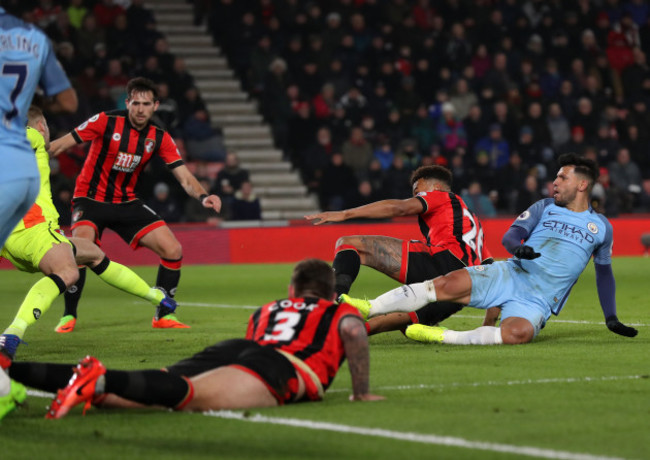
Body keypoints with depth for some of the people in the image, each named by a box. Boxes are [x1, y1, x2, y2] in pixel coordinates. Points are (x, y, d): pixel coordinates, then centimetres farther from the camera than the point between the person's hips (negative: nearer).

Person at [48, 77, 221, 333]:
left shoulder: (160, 138, -2)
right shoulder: (105, 122, -13)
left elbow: (185, 177, -5)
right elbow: (59, 145, -11)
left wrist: (203, 196, -27)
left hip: (127, 203, 4)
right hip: (91, 199, -4)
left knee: (173, 250, -7)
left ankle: (163, 316, 10)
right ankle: (68, 316, -11)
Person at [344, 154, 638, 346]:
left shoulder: (601, 227, 12)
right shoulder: (545, 208, 13)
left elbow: (604, 271, 23)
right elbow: (510, 235, 3)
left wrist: (611, 319, 19)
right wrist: (518, 248, -21)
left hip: (537, 302, -1)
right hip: (509, 275, 1)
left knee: (518, 333, -38)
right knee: (447, 284, -24)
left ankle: (444, 337, -35)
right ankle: (368, 309, -27)